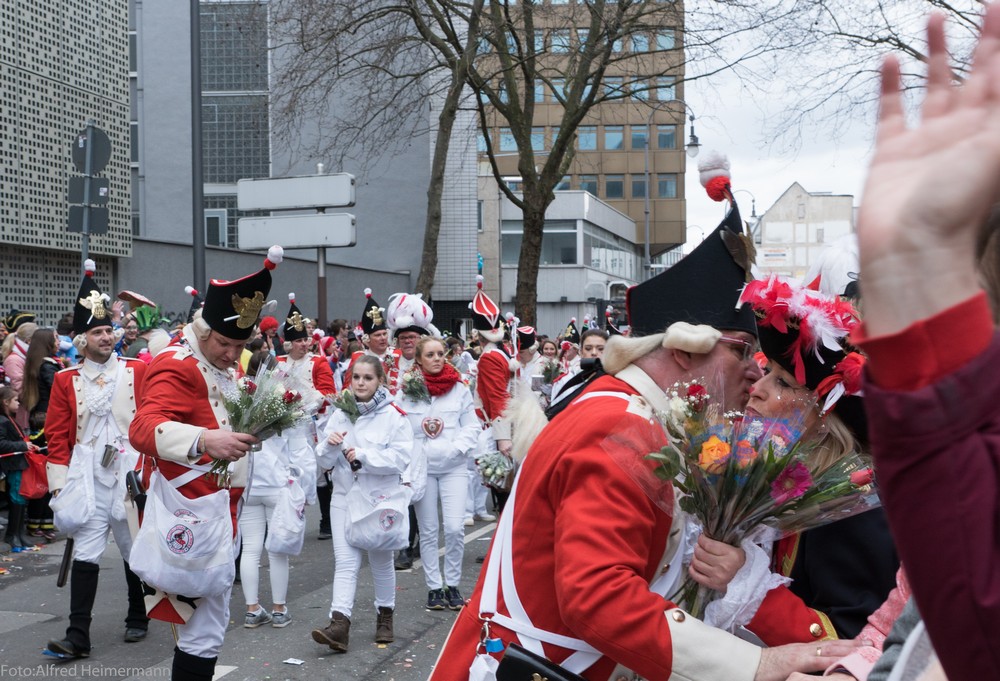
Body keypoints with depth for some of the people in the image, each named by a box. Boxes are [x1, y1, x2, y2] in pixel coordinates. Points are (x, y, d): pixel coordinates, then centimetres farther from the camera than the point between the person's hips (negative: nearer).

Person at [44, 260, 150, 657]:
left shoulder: (137, 372, 1)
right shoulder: (66, 381, 3)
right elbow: (58, 436, 4)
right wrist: (59, 485, -1)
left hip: (132, 476, 0)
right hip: (88, 479, 0)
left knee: (136, 551, 11)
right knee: (86, 555, -4)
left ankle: (138, 620, 29)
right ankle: (78, 636, -3)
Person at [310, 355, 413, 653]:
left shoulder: (394, 415, -7)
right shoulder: (340, 414, 6)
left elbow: (400, 458, -16)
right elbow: (325, 461, 6)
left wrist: (364, 455, -23)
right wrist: (330, 445, -15)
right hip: (345, 497, 3)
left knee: (381, 560, 12)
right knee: (345, 561, -7)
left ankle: (385, 615, 30)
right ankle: (340, 624, -15)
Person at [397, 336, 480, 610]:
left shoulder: (459, 389, 2)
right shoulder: (407, 391, -2)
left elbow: (472, 426, 4)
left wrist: (457, 448, -11)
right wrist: (409, 461, -13)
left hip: (453, 467, 0)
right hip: (421, 468, 0)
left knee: (455, 528, -9)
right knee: (428, 531, 7)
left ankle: (452, 585, 9)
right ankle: (434, 587, 19)